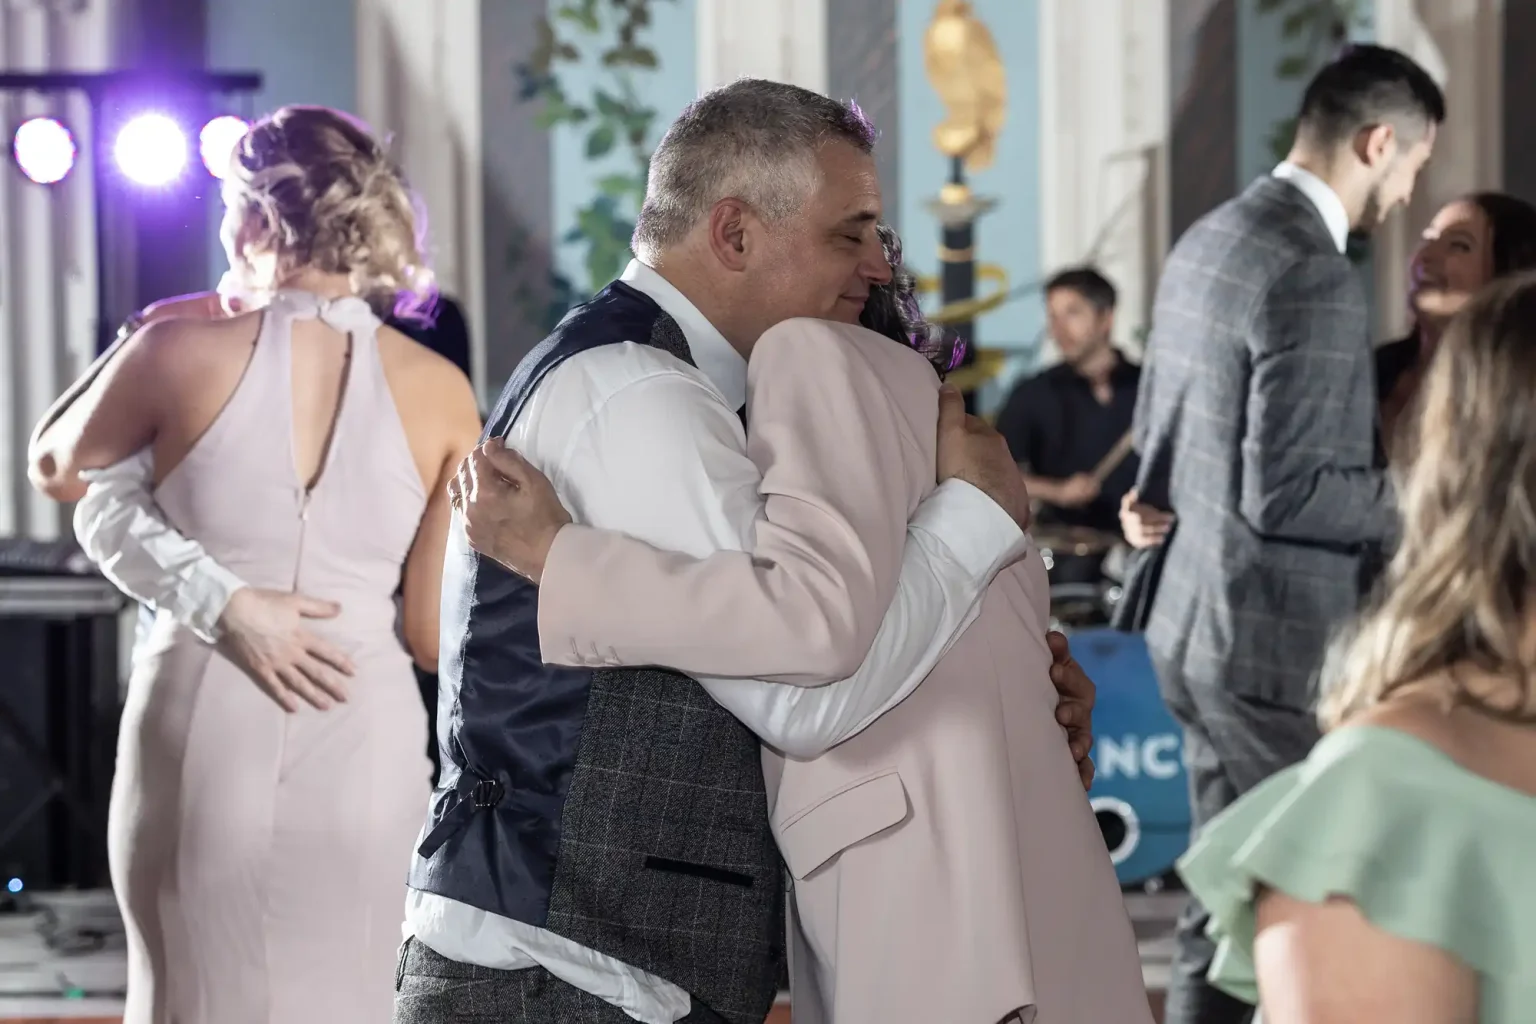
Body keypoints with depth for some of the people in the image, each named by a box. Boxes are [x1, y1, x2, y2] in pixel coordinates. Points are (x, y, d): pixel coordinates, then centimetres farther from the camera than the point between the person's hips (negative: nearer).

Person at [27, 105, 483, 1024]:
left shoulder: (185, 351, -6)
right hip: (362, 746, 1)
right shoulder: (439, 390, -2)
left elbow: (54, 467, 15)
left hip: (204, 740, -1)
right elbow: (435, 636, 0)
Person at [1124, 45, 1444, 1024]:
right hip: (1280, 644, -9)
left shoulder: (1206, 241, 9)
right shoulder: (1316, 277, -20)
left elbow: (1156, 448, 15)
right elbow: (1285, 493, -22)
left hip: (1195, 621, 9)